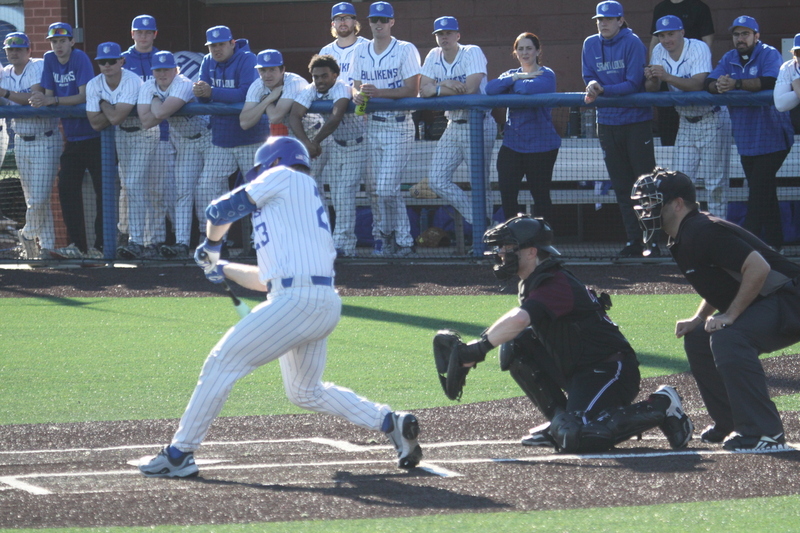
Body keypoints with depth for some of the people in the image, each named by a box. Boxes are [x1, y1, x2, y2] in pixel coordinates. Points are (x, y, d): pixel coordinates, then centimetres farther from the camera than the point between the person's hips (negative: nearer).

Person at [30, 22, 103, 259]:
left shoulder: (80, 58, -13)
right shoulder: (50, 60, 5)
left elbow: (85, 96, -19)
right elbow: (48, 95, 5)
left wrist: (51, 101, -24)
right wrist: (40, 99, -18)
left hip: (93, 135, -7)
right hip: (72, 138, 7)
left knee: (102, 190, -6)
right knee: (67, 189, 4)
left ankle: (101, 246, -3)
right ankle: (78, 245, 10)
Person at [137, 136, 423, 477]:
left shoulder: (284, 177, 5)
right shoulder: (305, 204, 29)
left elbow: (221, 211, 3)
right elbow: (266, 279, 32)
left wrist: (211, 244, 23)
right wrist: (222, 269, 42)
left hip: (297, 300, -9)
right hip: (324, 305, 9)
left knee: (222, 363, -6)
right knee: (306, 393, 23)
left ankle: (179, 455, -5)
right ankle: (391, 423, 16)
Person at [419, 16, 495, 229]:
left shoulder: (472, 53, -10)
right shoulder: (434, 56, 7)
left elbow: (470, 89, -23)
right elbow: (424, 90, 0)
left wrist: (439, 89, -12)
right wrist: (446, 85, -18)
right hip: (453, 127, 7)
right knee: (437, 181, -2)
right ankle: (477, 221, 6)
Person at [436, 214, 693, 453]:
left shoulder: (556, 285, -21)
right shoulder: (534, 286, 13)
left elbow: (518, 320, -38)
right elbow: (517, 329, 15)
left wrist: (478, 347, -36)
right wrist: (471, 355, 1)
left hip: (611, 372, -10)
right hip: (578, 373, 10)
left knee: (573, 439, -27)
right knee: (515, 348, 5)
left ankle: (660, 407, -12)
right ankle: (560, 422, 12)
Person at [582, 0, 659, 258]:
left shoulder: (632, 43, -11)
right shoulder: (591, 45, 5)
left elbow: (633, 84, -15)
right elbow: (589, 79, 9)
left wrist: (603, 90, -23)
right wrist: (592, 86, -14)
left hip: (636, 120, -5)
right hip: (607, 121, 5)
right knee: (621, 187, 8)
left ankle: (655, 240, -3)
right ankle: (633, 241, 13)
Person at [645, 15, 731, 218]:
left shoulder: (698, 48, -19)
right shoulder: (659, 52, -1)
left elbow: (698, 84, -32)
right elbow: (651, 89, -8)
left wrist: (667, 77, -42)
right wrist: (653, 79, -31)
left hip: (711, 119, -6)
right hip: (686, 122, 6)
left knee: (715, 180, -5)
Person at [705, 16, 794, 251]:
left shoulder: (769, 55, -8)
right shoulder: (729, 59, 11)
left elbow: (769, 82, -26)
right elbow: (709, 83, -2)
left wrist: (736, 84, -32)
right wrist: (717, 86, -26)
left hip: (771, 138, -7)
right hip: (745, 140, 7)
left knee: (759, 191, -13)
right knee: (764, 193, 13)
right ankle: (773, 242, 20)